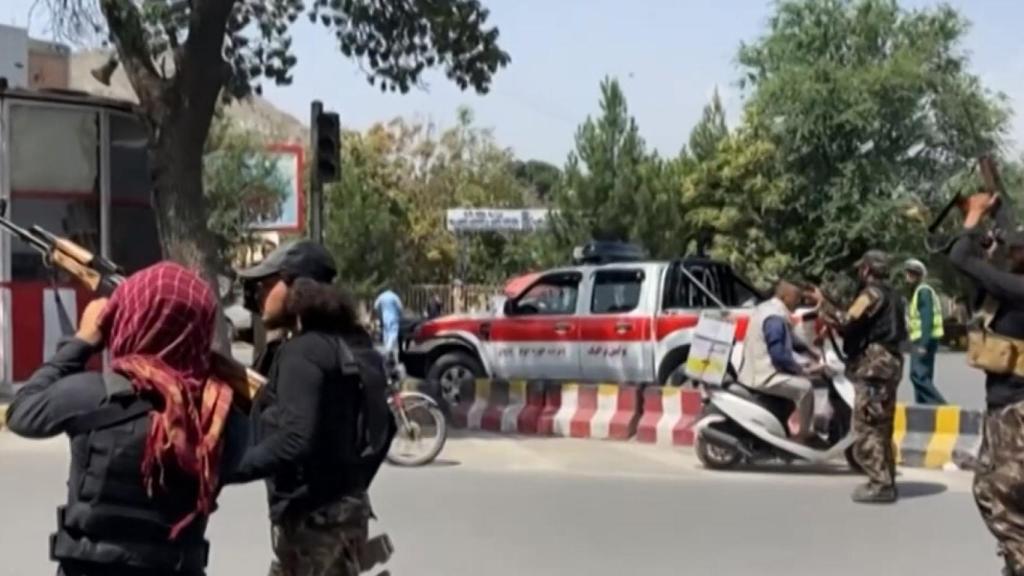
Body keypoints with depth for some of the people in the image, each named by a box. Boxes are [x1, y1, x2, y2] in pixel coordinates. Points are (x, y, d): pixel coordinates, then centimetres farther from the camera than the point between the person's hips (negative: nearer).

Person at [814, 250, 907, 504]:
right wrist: (836, 325, 20)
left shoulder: (873, 293, -10)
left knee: (866, 428, -10)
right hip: (886, 363, 11)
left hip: (874, 365, -11)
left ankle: (880, 484, -12)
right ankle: (885, 481, 17)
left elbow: (848, 320, -20)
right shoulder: (889, 296, 21)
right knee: (880, 428, 14)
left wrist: (823, 302, -8)